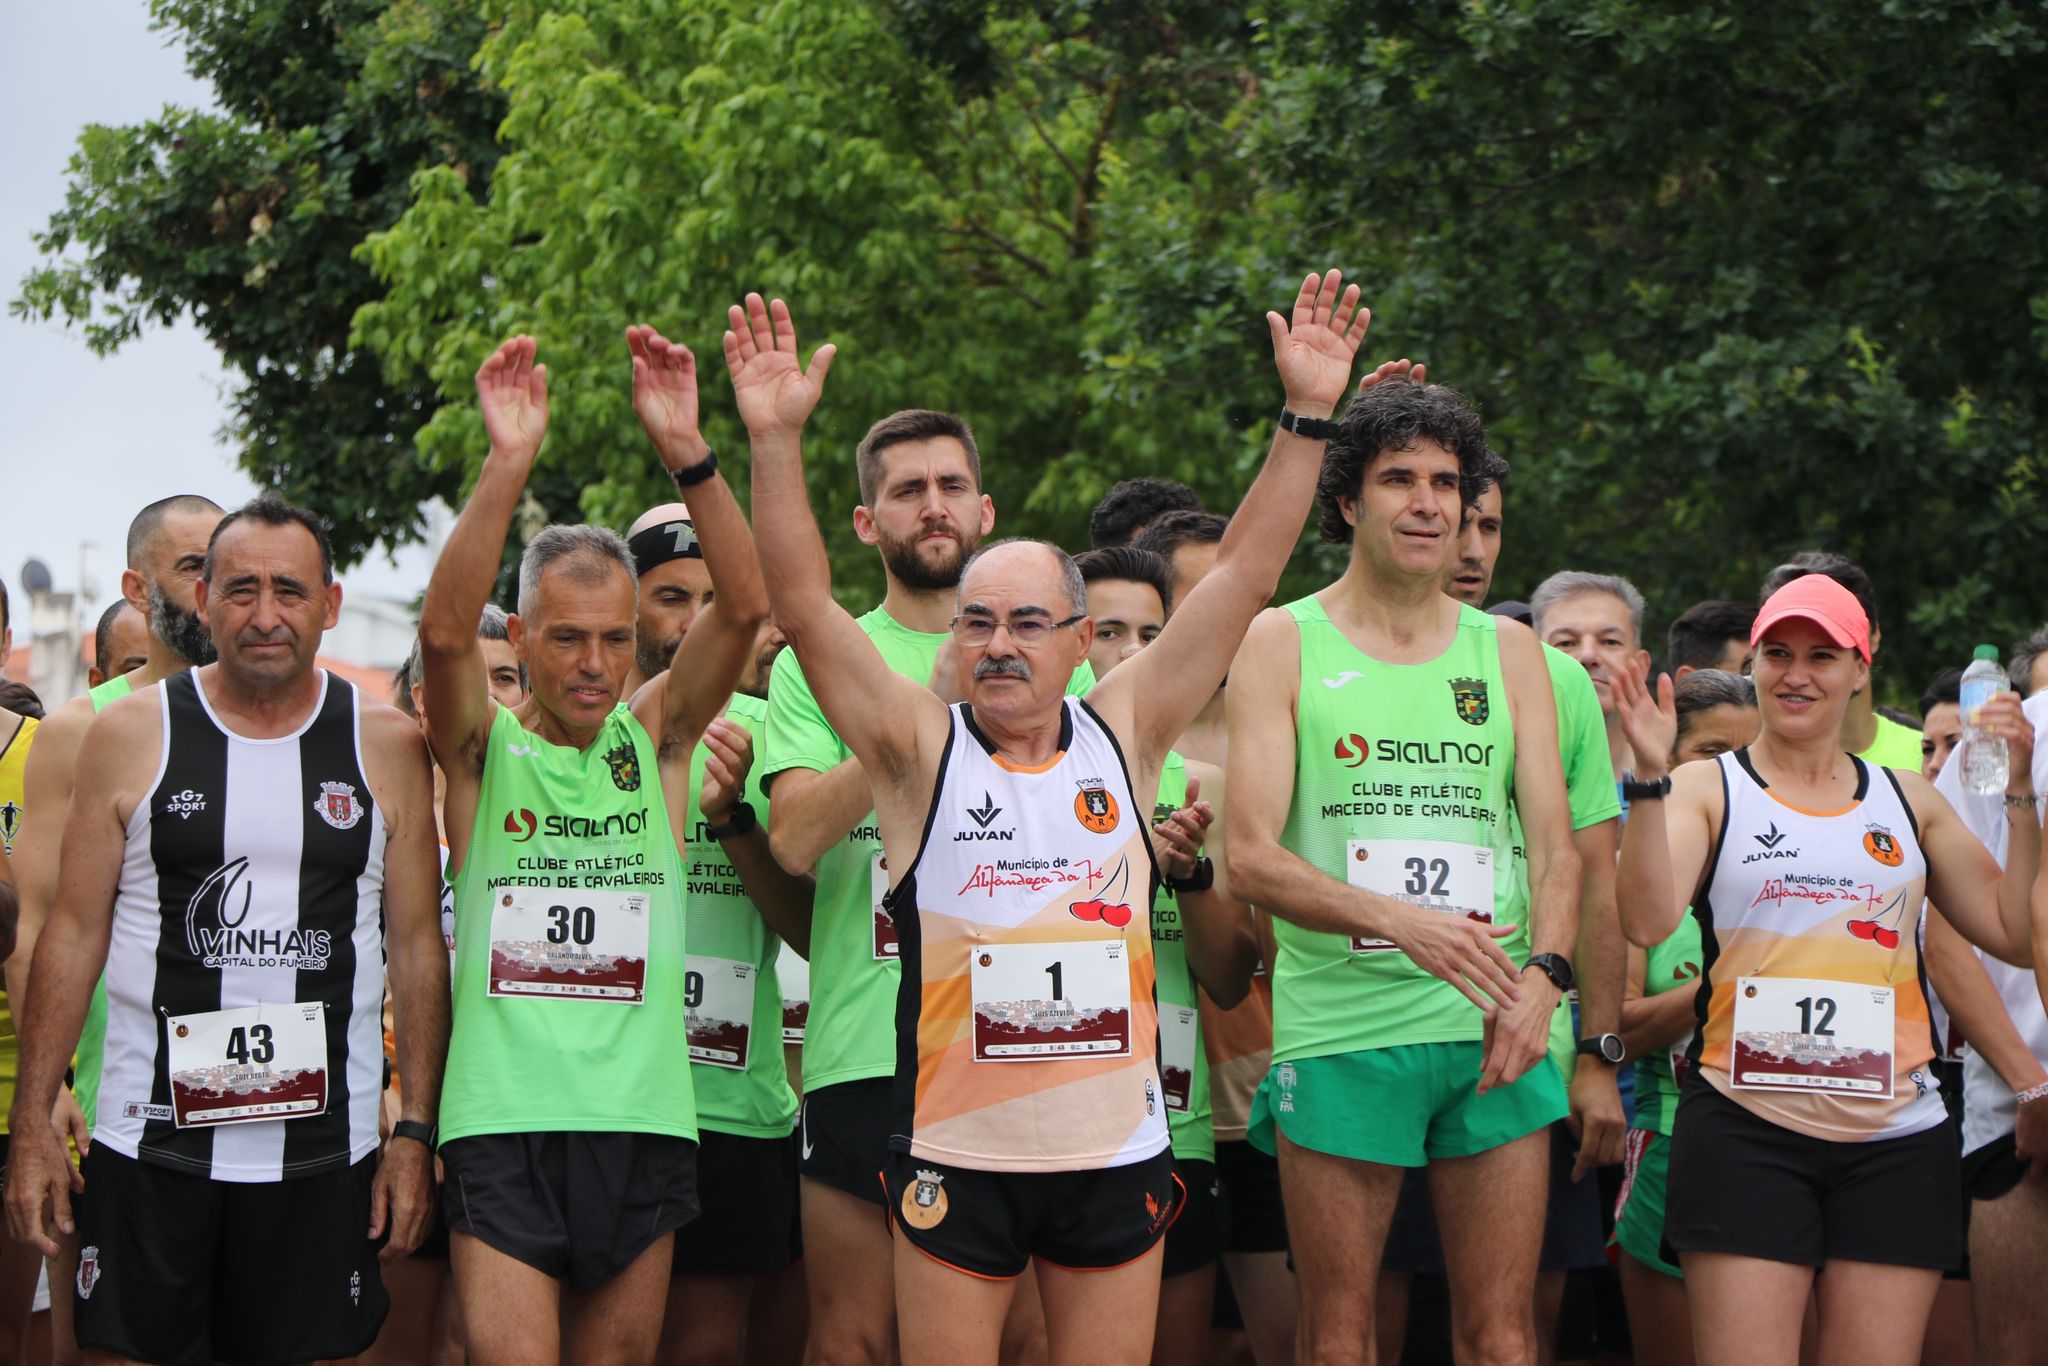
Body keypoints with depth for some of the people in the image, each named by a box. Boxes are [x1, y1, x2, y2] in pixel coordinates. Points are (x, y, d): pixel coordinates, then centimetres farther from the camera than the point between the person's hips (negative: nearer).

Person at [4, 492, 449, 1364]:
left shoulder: (386, 748, 4)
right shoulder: (132, 735, 2)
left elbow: (416, 947, 7)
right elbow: (74, 933, 3)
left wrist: (417, 1134, 1)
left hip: (324, 1150, 1)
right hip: (150, 1137, -1)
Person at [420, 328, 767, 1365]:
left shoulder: (656, 735, 9)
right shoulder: (484, 747, 3)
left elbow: (744, 608, -5)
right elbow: (444, 631, -17)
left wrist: (686, 452, -17)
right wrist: (509, 464, -27)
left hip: (641, 1121, 3)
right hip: (502, 1119, -3)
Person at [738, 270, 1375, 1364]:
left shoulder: (1123, 733, 6)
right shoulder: (920, 747, 1)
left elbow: (1244, 576, 3)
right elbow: (801, 604, -8)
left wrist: (1305, 417, -3)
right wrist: (776, 440, -19)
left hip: (1116, 1150, 2)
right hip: (957, 1151, -2)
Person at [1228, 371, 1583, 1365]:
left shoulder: (1510, 652, 14)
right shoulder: (1283, 644, 4)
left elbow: (1556, 848, 9)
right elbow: (1252, 858, -5)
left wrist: (1545, 970, -11)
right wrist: (1399, 921, -20)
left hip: (1493, 1033, 3)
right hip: (1338, 1032, -2)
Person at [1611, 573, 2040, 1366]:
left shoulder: (1907, 801, 15)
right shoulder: (1706, 790, 6)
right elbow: (1645, 920, -11)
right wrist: (1649, 778, -19)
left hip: (1896, 1142, 3)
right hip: (1746, 1132, -3)